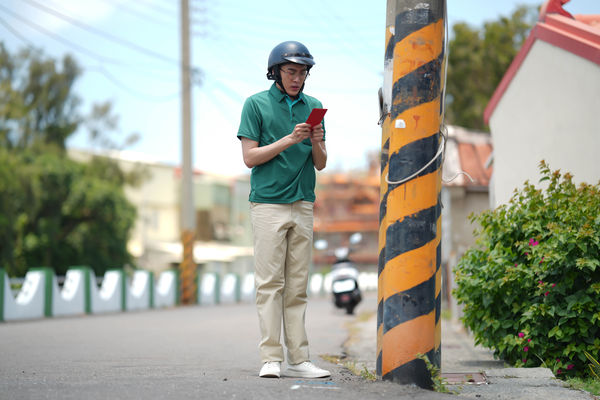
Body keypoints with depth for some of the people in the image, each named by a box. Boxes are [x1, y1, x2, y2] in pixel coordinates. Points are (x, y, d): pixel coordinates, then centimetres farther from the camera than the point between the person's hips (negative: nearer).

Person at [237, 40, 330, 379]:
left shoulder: (313, 107, 13)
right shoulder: (257, 104, 1)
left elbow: (320, 164, 13)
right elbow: (250, 157, -4)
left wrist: (316, 144, -8)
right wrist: (289, 140, -14)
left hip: (303, 205, 4)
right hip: (268, 203, -4)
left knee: (298, 287, 4)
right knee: (270, 283, -6)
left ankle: (298, 359, 3)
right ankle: (271, 359, -6)